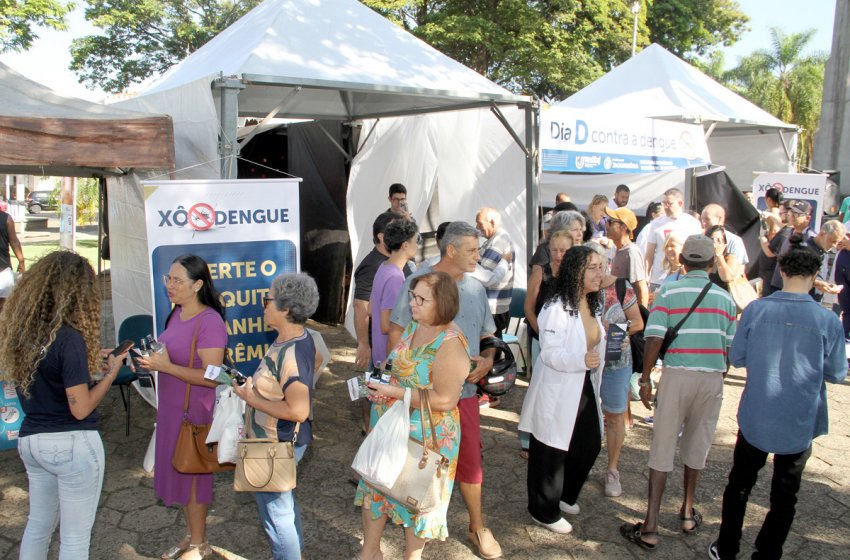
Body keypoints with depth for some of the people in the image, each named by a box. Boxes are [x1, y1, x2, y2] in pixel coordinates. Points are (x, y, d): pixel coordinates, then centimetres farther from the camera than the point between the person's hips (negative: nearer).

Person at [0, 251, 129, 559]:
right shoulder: (69, 338, -22)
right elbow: (80, 409, -20)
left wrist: (89, 359, 7)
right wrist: (110, 372, -7)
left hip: (30, 439, 7)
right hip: (72, 444, -7)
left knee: (38, 524, 24)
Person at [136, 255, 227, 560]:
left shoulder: (209, 322, -22)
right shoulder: (177, 312, 4)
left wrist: (166, 366, -28)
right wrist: (152, 358, 3)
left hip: (194, 410, -8)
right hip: (171, 407, 8)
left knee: (191, 476, 6)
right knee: (177, 472, 19)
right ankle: (192, 534, 39)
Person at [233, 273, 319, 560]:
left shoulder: (291, 353, -30)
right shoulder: (295, 338, 0)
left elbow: (298, 411, -32)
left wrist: (252, 399, -23)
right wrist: (254, 386, 4)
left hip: (276, 448, -10)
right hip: (282, 441, 10)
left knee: (276, 511, 9)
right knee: (285, 503, 27)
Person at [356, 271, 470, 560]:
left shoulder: (450, 344, -24)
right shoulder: (413, 327, 1)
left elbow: (445, 400, -26)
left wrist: (394, 392, -24)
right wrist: (380, 383, -5)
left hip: (426, 436, -8)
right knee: (376, 482, 19)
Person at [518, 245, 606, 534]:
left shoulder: (592, 306, 7)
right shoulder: (557, 309, -21)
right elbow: (549, 352, -24)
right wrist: (581, 359, -38)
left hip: (585, 388, 9)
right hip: (558, 391, -9)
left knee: (590, 444, 15)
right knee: (550, 453, 5)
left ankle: (565, 495, 39)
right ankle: (544, 511, 25)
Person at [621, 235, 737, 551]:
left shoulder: (668, 292, -4)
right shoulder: (725, 298, 5)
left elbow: (654, 339, -13)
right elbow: (730, 348, 6)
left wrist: (645, 379, -4)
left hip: (677, 375, -3)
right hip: (713, 378, 3)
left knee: (662, 450, 4)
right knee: (697, 447, 19)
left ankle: (650, 528, 6)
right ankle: (688, 512, 36)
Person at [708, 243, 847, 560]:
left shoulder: (755, 310, -13)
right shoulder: (827, 320, -14)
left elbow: (736, 358, -4)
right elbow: (836, 374, -5)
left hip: (755, 418, 1)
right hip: (800, 423, -1)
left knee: (740, 484, 19)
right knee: (784, 495, 17)